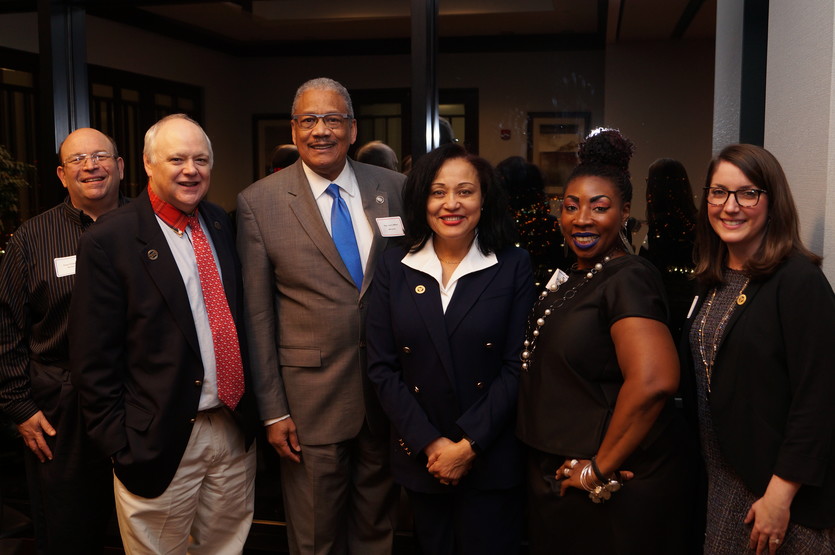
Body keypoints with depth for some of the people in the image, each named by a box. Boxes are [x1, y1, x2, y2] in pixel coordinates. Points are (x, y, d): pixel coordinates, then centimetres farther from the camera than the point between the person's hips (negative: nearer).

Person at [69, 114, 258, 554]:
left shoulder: (221, 224, 5)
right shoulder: (108, 242, -13)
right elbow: (93, 360, -11)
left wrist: (253, 407, 9)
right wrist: (121, 444, -11)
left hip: (236, 430, 5)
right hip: (161, 440, -5)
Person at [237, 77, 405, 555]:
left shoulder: (394, 189, 0)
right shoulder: (259, 202, -7)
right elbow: (258, 314, -5)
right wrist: (272, 409, -6)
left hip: (388, 388, 3)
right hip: (310, 396, -2)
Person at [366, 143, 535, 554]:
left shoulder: (513, 267, -4)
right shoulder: (394, 267, 0)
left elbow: (516, 366, -7)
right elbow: (381, 367, -2)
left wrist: (468, 445, -13)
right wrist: (430, 443, -9)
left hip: (492, 461, -2)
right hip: (419, 458, 2)